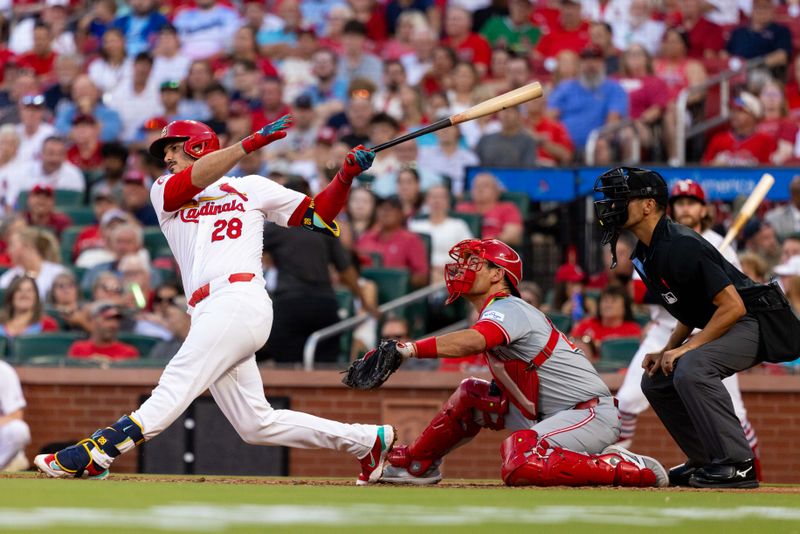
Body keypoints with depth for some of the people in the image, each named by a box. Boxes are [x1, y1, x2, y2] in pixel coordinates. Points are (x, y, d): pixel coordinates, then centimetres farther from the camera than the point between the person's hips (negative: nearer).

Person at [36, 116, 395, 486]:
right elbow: (195, 179, 2)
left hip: (240, 300, -5)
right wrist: (250, 143, -7)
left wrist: (346, 176, 3)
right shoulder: (164, 192, 24)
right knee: (256, 425, 2)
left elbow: (318, 215, 19)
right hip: (209, 315, 5)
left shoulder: (252, 188, 18)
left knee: (174, 389, -18)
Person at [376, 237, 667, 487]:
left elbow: (471, 342, -38)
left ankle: (623, 467, -22)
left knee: (520, 465, -32)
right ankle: (416, 463, 30)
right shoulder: (495, 313, 15)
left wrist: (409, 349, -46)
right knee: (470, 396, 14)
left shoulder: (507, 309, -16)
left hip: (590, 414, -10)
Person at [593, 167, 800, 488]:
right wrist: (665, 351, 5)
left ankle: (738, 464, -26)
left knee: (690, 368, -31)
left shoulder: (681, 247, -24)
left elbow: (733, 306, -27)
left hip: (757, 324, -11)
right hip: (721, 327, 11)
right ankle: (706, 461, 16)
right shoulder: (647, 253, 7)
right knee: (656, 378, 12)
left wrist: (686, 348, -25)